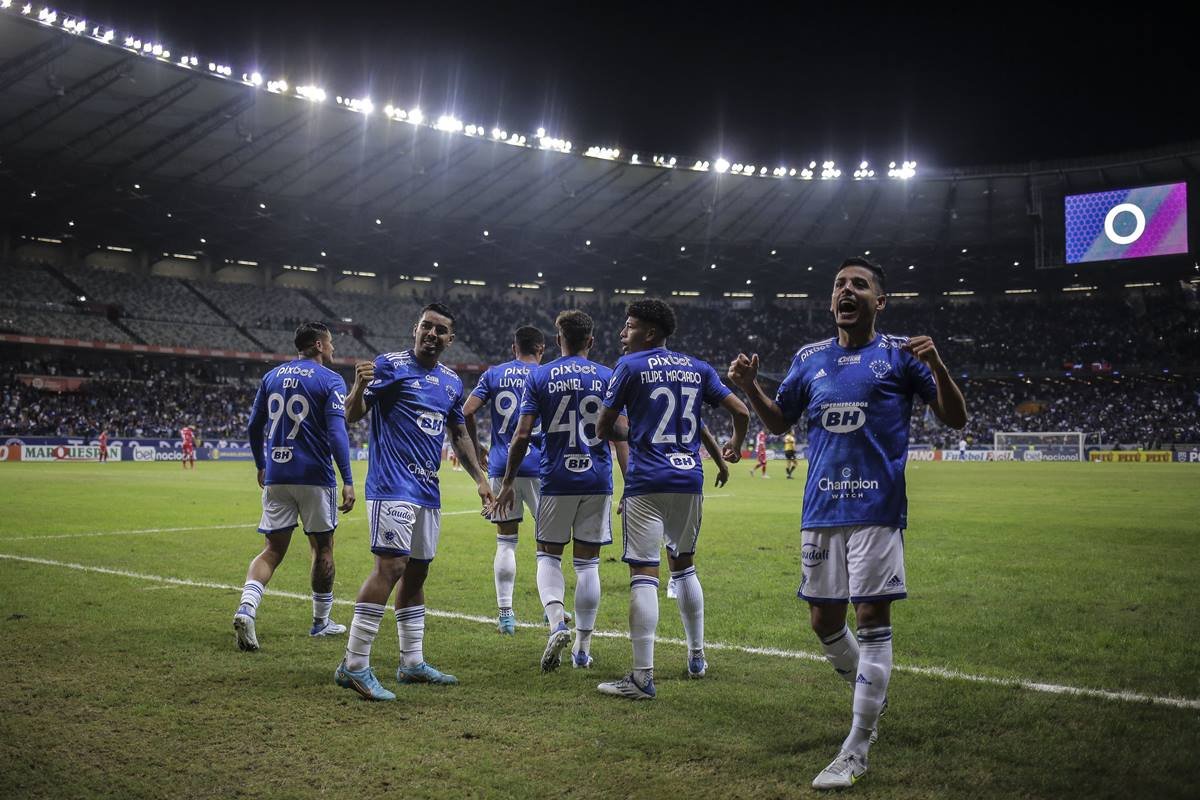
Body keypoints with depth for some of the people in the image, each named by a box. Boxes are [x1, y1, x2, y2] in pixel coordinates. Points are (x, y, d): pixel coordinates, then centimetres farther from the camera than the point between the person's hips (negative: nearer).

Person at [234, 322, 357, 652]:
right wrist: (348, 482, -14)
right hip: (315, 477, -4)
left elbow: (254, 428, 14)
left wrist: (261, 466, 28)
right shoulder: (330, 380, -6)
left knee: (272, 550, 8)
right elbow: (337, 433, -15)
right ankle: (321, 622, 23)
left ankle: (246, 609, -16)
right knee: (322, 548, 11)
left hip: (276, 476, 4)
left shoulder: (271, 377, 11)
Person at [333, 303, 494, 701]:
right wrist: (360, 386, -32)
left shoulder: (451, 381, 15)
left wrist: (480, 478, 19)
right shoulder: (390, 365, -5)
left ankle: (412, 663, 21)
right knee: (391, 565, -17)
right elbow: (352, 415, -12)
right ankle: (354, 665, -12)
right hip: (393, 485, -7)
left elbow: (459, 434, 24)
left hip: (428, 489, 8)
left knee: (416, 573, 12)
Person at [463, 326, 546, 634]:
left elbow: (467, 411, -1)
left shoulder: (493, 374, 7)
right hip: (537, 466, -2)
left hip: (501, 467, 2)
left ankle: (505, 613, 6)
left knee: (506, 541, 7)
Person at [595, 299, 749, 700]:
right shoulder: (698, 368, 11)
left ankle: (643, 677, -8)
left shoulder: (630, 365, -2)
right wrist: (735, 446, 31)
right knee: (684, 566, 21)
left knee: (644, 573, -6)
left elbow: (603, 429, 0)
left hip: (647, 484, -5)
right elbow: (741, 412, 11)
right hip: (690, 481, 5)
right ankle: (697, 658, 29)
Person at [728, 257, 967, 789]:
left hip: (877, 509, -4)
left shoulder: (899, 354, 1)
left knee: (872, 619, -5)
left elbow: (956, 418, -1)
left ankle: (856, 750, 3)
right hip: (820, 509, 5)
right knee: (824, 621, 9)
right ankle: (871, 696, 37)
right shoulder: (809, 358, 12)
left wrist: (936, 366, -18)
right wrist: (749, 386, 3)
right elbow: (780, 423, 20)